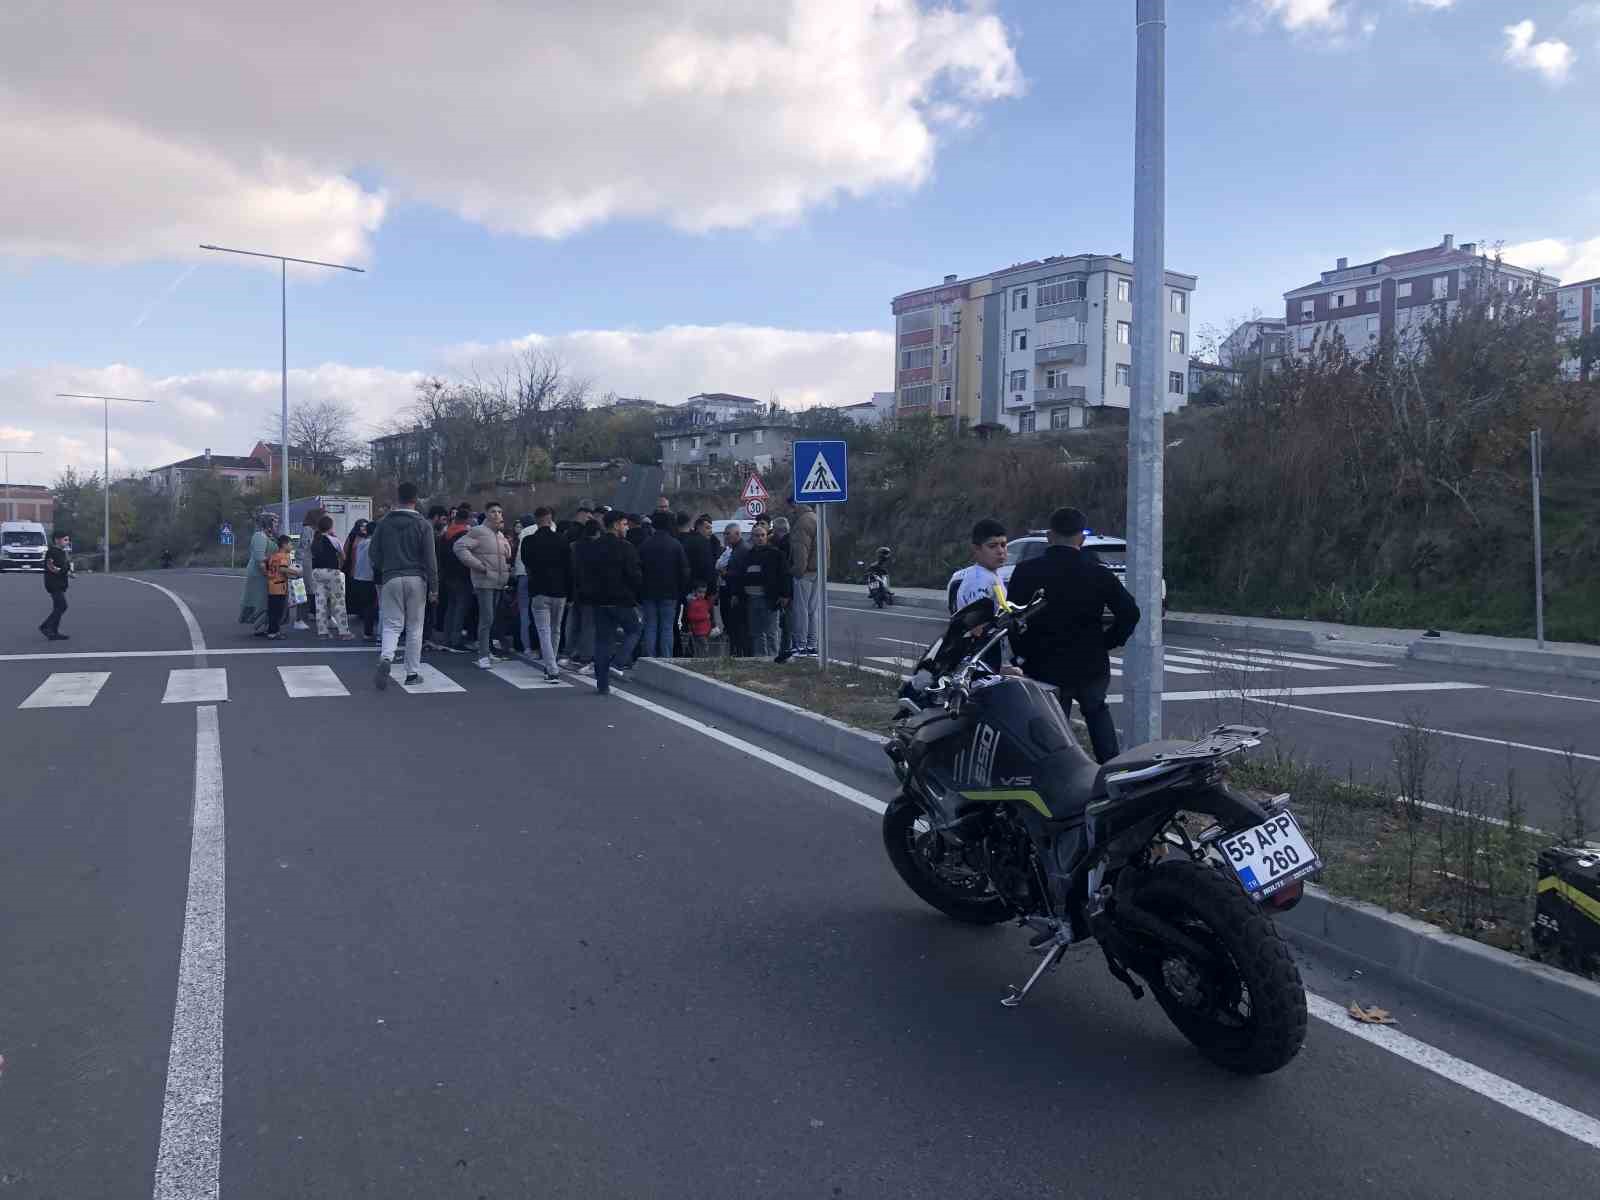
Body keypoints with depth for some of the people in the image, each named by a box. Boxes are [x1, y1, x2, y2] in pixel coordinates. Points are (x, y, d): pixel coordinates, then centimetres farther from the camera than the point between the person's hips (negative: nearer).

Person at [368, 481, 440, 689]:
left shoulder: (384, 522, 3)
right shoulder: (422, 524, -5)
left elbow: (374, 553, 7)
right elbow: (430, 558, -6)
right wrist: (434, 588, -3)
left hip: (391, 579, 2)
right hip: (416, 579, -2)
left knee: (391, 625, 6)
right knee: (414, 627, 7)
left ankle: (386, 657, -22)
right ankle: (413, 672, 11)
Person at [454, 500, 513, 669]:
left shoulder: (500, 535, 17)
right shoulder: (478, 531, -9)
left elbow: (506, 556, 31)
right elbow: (459, 547, -17)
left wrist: (507, 567, 9)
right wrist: (478, 566, -18)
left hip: (498, 582, 8)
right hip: (484, 581, -8)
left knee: (491, 618, 14)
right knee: (486, 618, -12)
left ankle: (488, 651, 23)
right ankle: (483, 655, -10)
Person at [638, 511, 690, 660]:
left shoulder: (645, 544, 1)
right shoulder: (676, 544, -4)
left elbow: (639, 569, 3)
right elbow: (684, 571, -2)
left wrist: (639, 592, 9)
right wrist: (683, 592, 6)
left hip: (649, 593, 2)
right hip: (669, 593, -2)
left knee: (650, 627, 6)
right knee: (667, 628, 1)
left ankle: (649, 658, 5)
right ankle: (666, 659, -1)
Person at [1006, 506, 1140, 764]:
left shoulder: (1026, 572, -6)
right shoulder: (1098, 573, -5)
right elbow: (1130, 612, -5)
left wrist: (1022, 653, 5)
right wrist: (1107, 642, 7)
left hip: (1044, 668, -1)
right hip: (1092, 667, 1)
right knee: (1097, 710, 28)